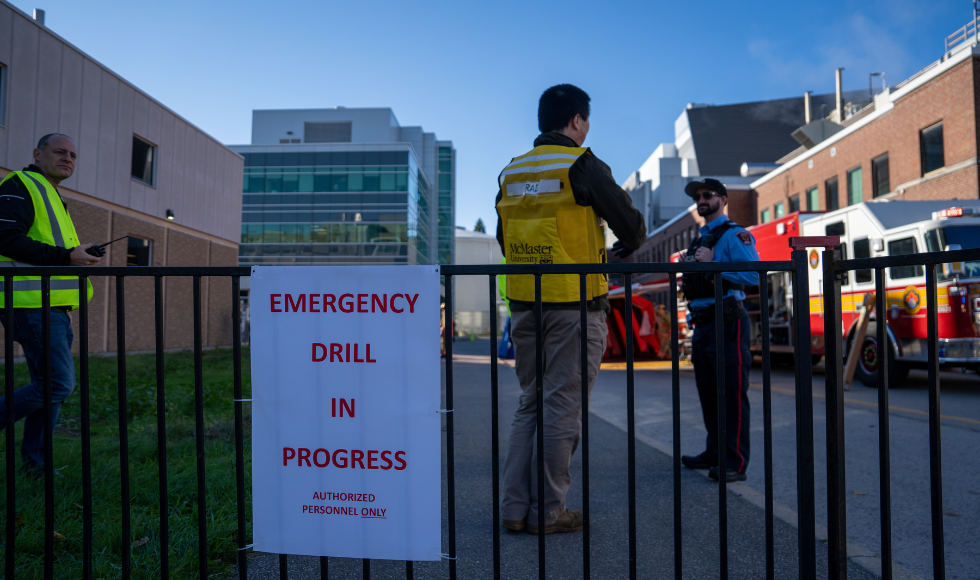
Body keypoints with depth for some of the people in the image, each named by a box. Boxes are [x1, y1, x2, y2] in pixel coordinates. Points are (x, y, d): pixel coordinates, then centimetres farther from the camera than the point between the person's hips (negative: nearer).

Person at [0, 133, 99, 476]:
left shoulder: (50, 196, 27)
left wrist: (77, 255, 13)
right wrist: (67, 257, -19)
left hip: (51, 306, 10)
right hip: (33, 303, -10)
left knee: (49, 385, 12)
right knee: (58, 384, -15)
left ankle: (36, 466, 20)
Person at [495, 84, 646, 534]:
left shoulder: (511, 172, 12)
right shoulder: (582, 165, -6)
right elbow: (631, 226, -4)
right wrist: (623, 252, 18)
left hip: (524, 304, 6)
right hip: (575, 304, -6)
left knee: (529, 404, 14)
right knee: (563, 407, 2)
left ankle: (515, 508, 15)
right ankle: (547, 512, 9)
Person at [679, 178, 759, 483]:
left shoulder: (734, 234, -5)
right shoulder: (700, 240, 21)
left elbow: (753, 274, -17)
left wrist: (713, 264, -19)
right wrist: (691, 266, 3)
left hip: (726, 321, -9)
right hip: (702, 323, 9)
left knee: (732, 392, -7)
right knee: (709, 392, 13)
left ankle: (736, 463, -4)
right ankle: (714, 453, 23)